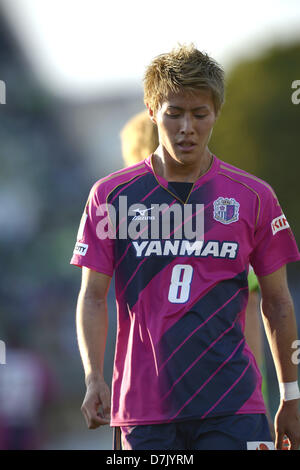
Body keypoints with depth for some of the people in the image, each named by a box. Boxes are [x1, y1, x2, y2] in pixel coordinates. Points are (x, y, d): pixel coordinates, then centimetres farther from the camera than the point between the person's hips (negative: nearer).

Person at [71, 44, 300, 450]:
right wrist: (93, 379, -10)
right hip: (145, 408, 1)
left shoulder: (254, 197, 5)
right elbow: (93, 297, 4)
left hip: (233, 407, 0)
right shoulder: (111, 196, 4)